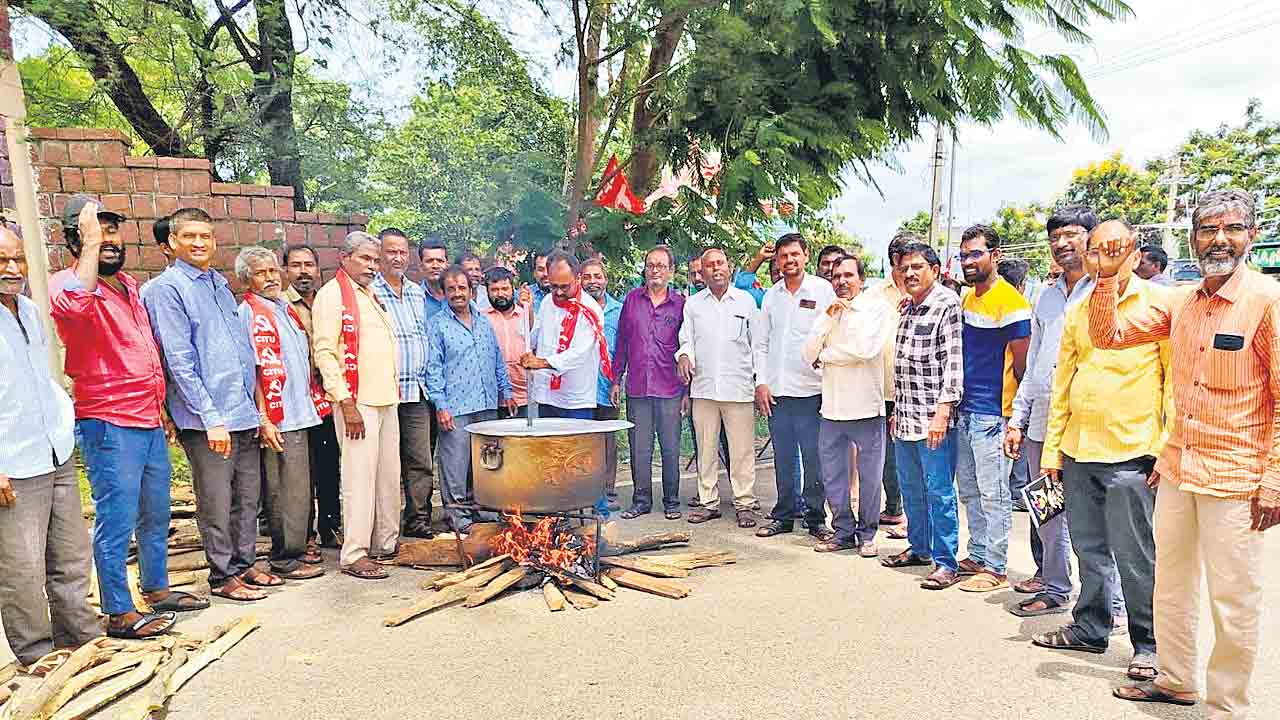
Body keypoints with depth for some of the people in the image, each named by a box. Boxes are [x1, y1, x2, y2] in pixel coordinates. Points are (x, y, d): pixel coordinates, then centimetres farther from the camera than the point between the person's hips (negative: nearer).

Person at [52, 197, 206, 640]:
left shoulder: (130, 285, 14)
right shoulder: (74, 287, -11)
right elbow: (71, 305, -39)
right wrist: (90, 246, -30)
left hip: (150, 421, 8)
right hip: (108, 424, -8)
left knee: (155, 514, 17)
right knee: (117, 521, -1)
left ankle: (157, 590, 32)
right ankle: (119, 614, 10)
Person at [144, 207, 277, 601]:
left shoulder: (221, 285, 15)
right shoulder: (166, 288, -7)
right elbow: (180, 362, -14)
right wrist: (212, 418, -18)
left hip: (244, 413, 7)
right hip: (207, 417, -7)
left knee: (248, 495, 15)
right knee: (216, 502, 3)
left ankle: (244, 564, 28)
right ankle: (223, 576, 17)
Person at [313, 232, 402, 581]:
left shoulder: (371, 296, 18)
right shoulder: (332, 294, -7)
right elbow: (324, 352, -14)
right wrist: (346, 403, -19)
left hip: (386, 400, 8)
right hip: (357, 401, -8)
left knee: (389, 477, 12)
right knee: (360, 477, -6)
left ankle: (385, 543, 23)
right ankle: (355, 554, 2)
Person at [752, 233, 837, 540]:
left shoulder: (823, 290, -1)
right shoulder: (771, 295, 11)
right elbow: (760, 342, 14)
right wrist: (761, 382, 5)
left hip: (810, 389, -4)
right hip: (775, 391, 4)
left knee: (814, 459, 0)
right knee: (783, 459, 11)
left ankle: (816, 519, 13)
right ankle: (783, 516, 22)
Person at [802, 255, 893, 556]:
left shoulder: (877, 308, -2)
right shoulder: (827, 313, 13)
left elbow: (866, 349, -18)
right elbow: (808, 354, 2)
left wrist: (826, 354, -5)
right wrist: (827, 319, -8)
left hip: (867, 407, -5)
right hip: (832, 407, 5)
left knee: (870, 477, 5)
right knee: (832, 476, 10)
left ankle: (867, 534, 21)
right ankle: (844, 532, 25)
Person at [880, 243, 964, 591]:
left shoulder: (947, 304, -9)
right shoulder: (907, 308, 16)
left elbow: (953, 362, -15)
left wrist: (942, 411, -21)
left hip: (933, 419, -8)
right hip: (905, 418, 8)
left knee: (939, 491, -2)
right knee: (910, 488, 17)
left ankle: (946, 563, 8)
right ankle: (919, 548, 32)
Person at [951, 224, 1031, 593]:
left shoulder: (1010, 300, -12)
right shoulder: (966, 299, 13)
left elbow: (1023, 363, -11)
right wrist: (958, 402, 15)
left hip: (992, 415, -9)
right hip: (965, 411, 9)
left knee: (993, 494, 0)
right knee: (968, 490, 16)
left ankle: (995, 569, 10)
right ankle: (977, 556, 28)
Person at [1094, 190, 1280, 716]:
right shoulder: (1180, 304, 5)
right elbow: (1106, 335, 7)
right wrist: (1108, 276, -6)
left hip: (1235, 477, -6)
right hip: (1177, 471, 6)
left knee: (1233, 603, 5)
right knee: (1171, 586, 18)